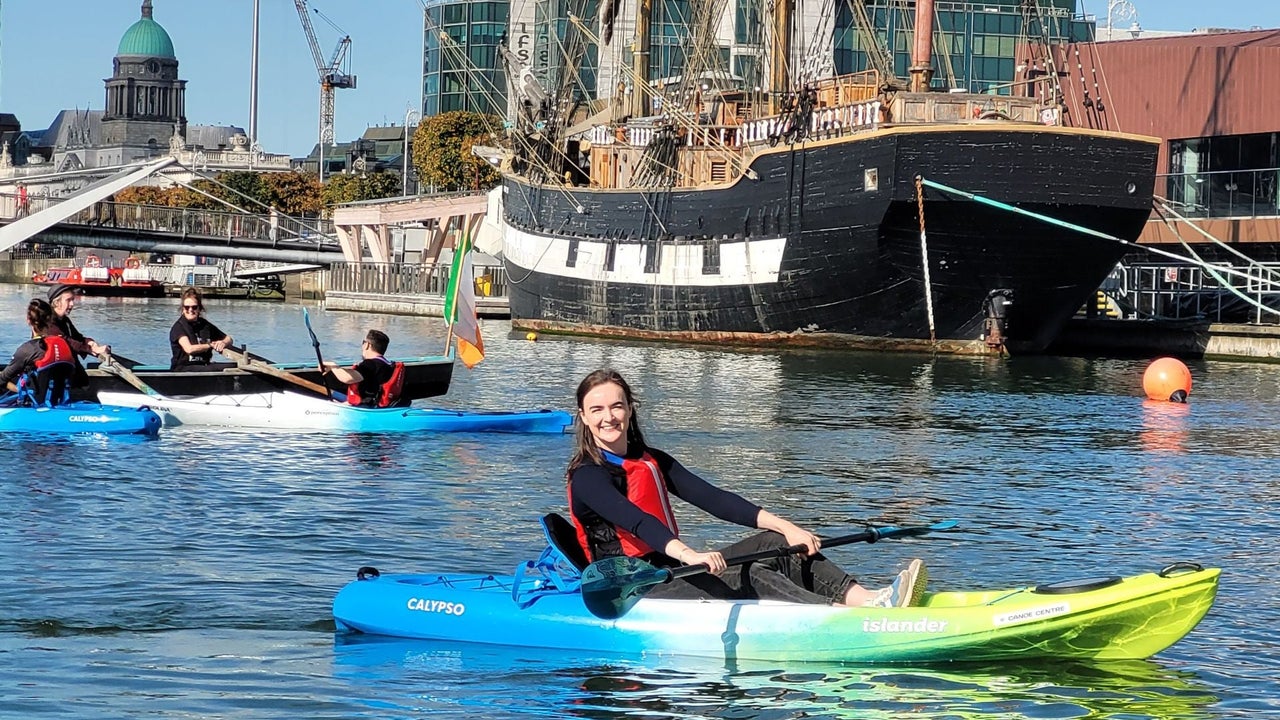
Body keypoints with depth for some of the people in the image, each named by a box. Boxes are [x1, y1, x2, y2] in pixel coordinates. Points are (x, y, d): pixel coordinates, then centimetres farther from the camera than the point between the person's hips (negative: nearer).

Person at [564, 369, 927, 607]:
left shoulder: (652, 461, 16)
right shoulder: (587, 477, -9)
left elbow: (712, 498, 7)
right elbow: (633, 520, -27)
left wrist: (786, 527, -5)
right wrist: (687, 554, -45)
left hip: (670, 568, 8)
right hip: (630, 592, -8)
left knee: (774, 544, -10)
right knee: (748, 576, -27)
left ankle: (867, 599, -29)